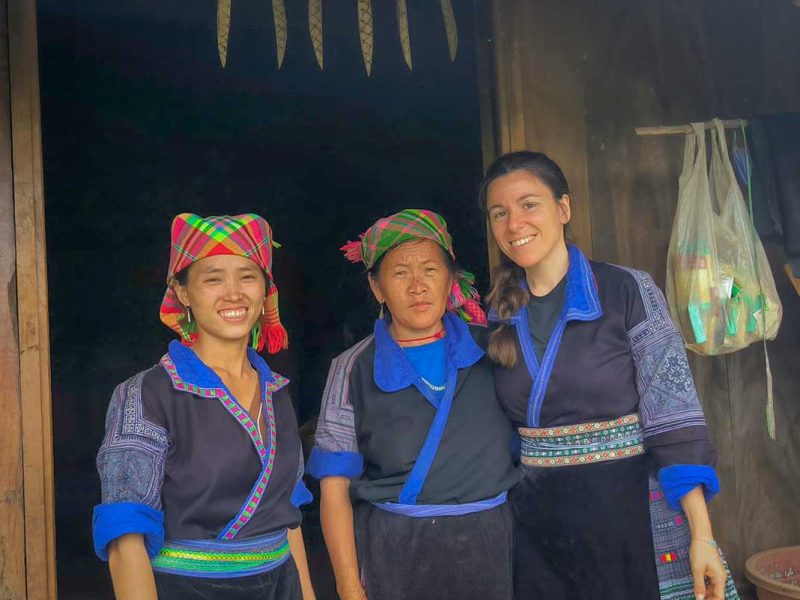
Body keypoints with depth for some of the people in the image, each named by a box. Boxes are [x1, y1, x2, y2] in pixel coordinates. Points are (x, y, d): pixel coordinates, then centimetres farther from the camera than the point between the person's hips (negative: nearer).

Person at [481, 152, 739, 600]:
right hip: (538, 523, 4)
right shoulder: (499, 315, 4)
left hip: (629, 512, -3)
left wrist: (701, 535, -15)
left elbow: (675, 418, -11)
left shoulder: (629, 291, -8)